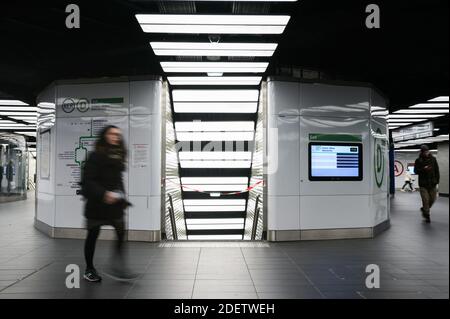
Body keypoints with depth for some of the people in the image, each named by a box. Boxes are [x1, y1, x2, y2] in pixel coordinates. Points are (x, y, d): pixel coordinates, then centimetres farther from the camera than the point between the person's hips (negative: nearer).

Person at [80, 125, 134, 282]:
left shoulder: (118, 157, 9)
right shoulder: (96, 156, -10)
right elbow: (87, 181, -16)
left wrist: (121, 198, 10)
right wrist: (103, 194, -27)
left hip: (114, 203, 5)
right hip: (96, 204, -5)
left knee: (122, 232, -6)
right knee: (93, 235, 9)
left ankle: (118, 267, 5)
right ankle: (89, 270, 27)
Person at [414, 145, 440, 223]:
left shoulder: (433, 159, 5)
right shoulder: (418, 160, 0)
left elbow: (437, 171, 7)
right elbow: (416, 171, -1)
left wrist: (437, 182, 3)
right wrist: (423, 169, -20)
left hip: (432, 184, 3)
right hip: (423, 184, -2)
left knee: (432, 199, 7)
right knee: (425, 200, -3)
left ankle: (424, 209, 33)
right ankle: (427, 215, 11)